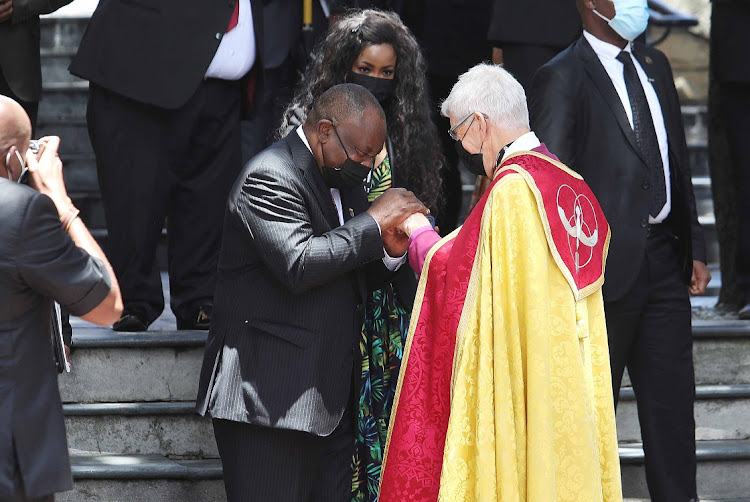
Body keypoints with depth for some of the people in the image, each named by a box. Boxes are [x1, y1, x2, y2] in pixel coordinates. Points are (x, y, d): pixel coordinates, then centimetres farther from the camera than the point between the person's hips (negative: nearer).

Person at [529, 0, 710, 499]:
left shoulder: (654, 65, 14)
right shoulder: (562, 78, -9)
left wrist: (694, 247, 15)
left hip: (664, 258, 6)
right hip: (607, 265, -6)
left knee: (673, 395, 7)